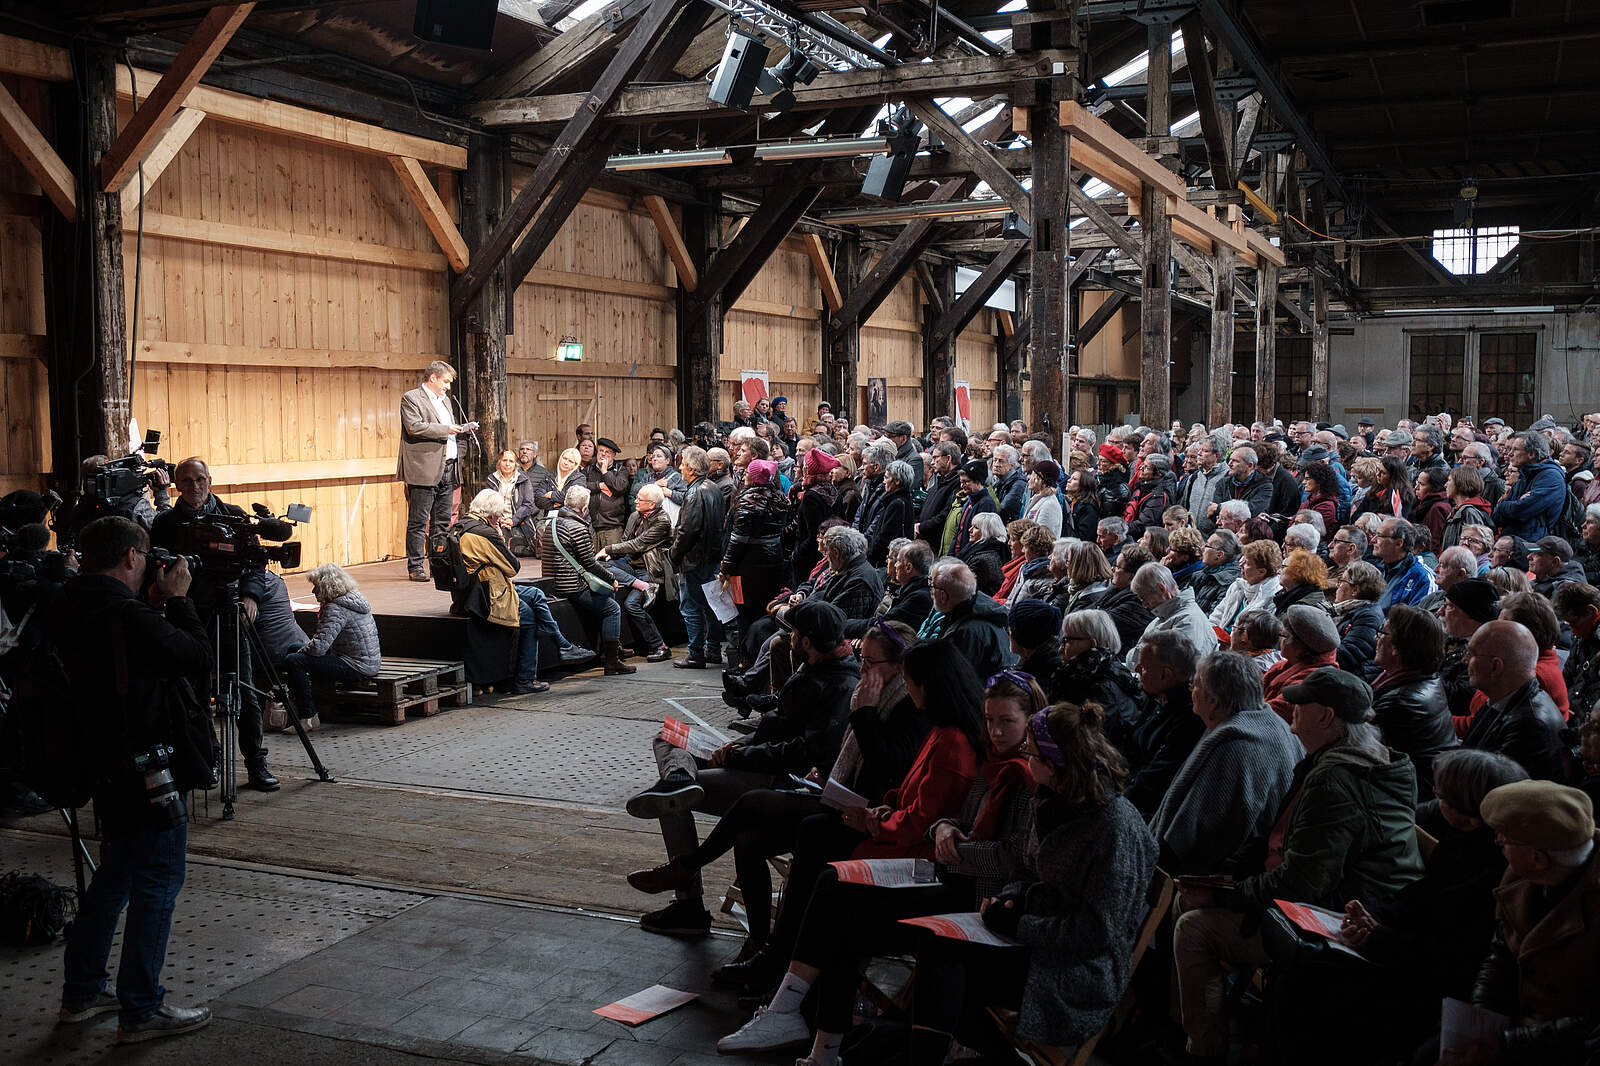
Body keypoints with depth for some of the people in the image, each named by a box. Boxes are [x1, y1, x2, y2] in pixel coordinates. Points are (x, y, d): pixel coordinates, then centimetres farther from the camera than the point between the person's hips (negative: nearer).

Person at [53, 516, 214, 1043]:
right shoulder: (128, 614, -23)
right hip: (146, 767, -9)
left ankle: (81, 993, 31)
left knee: (115, 875, 22)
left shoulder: (65, 609, 4)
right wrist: (177, 601, -5)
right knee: (157, 881, 0)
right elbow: (199, 656, -15)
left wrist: (156, 606, 6)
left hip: (104, 763, 9)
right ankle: (141, 1011, 6)